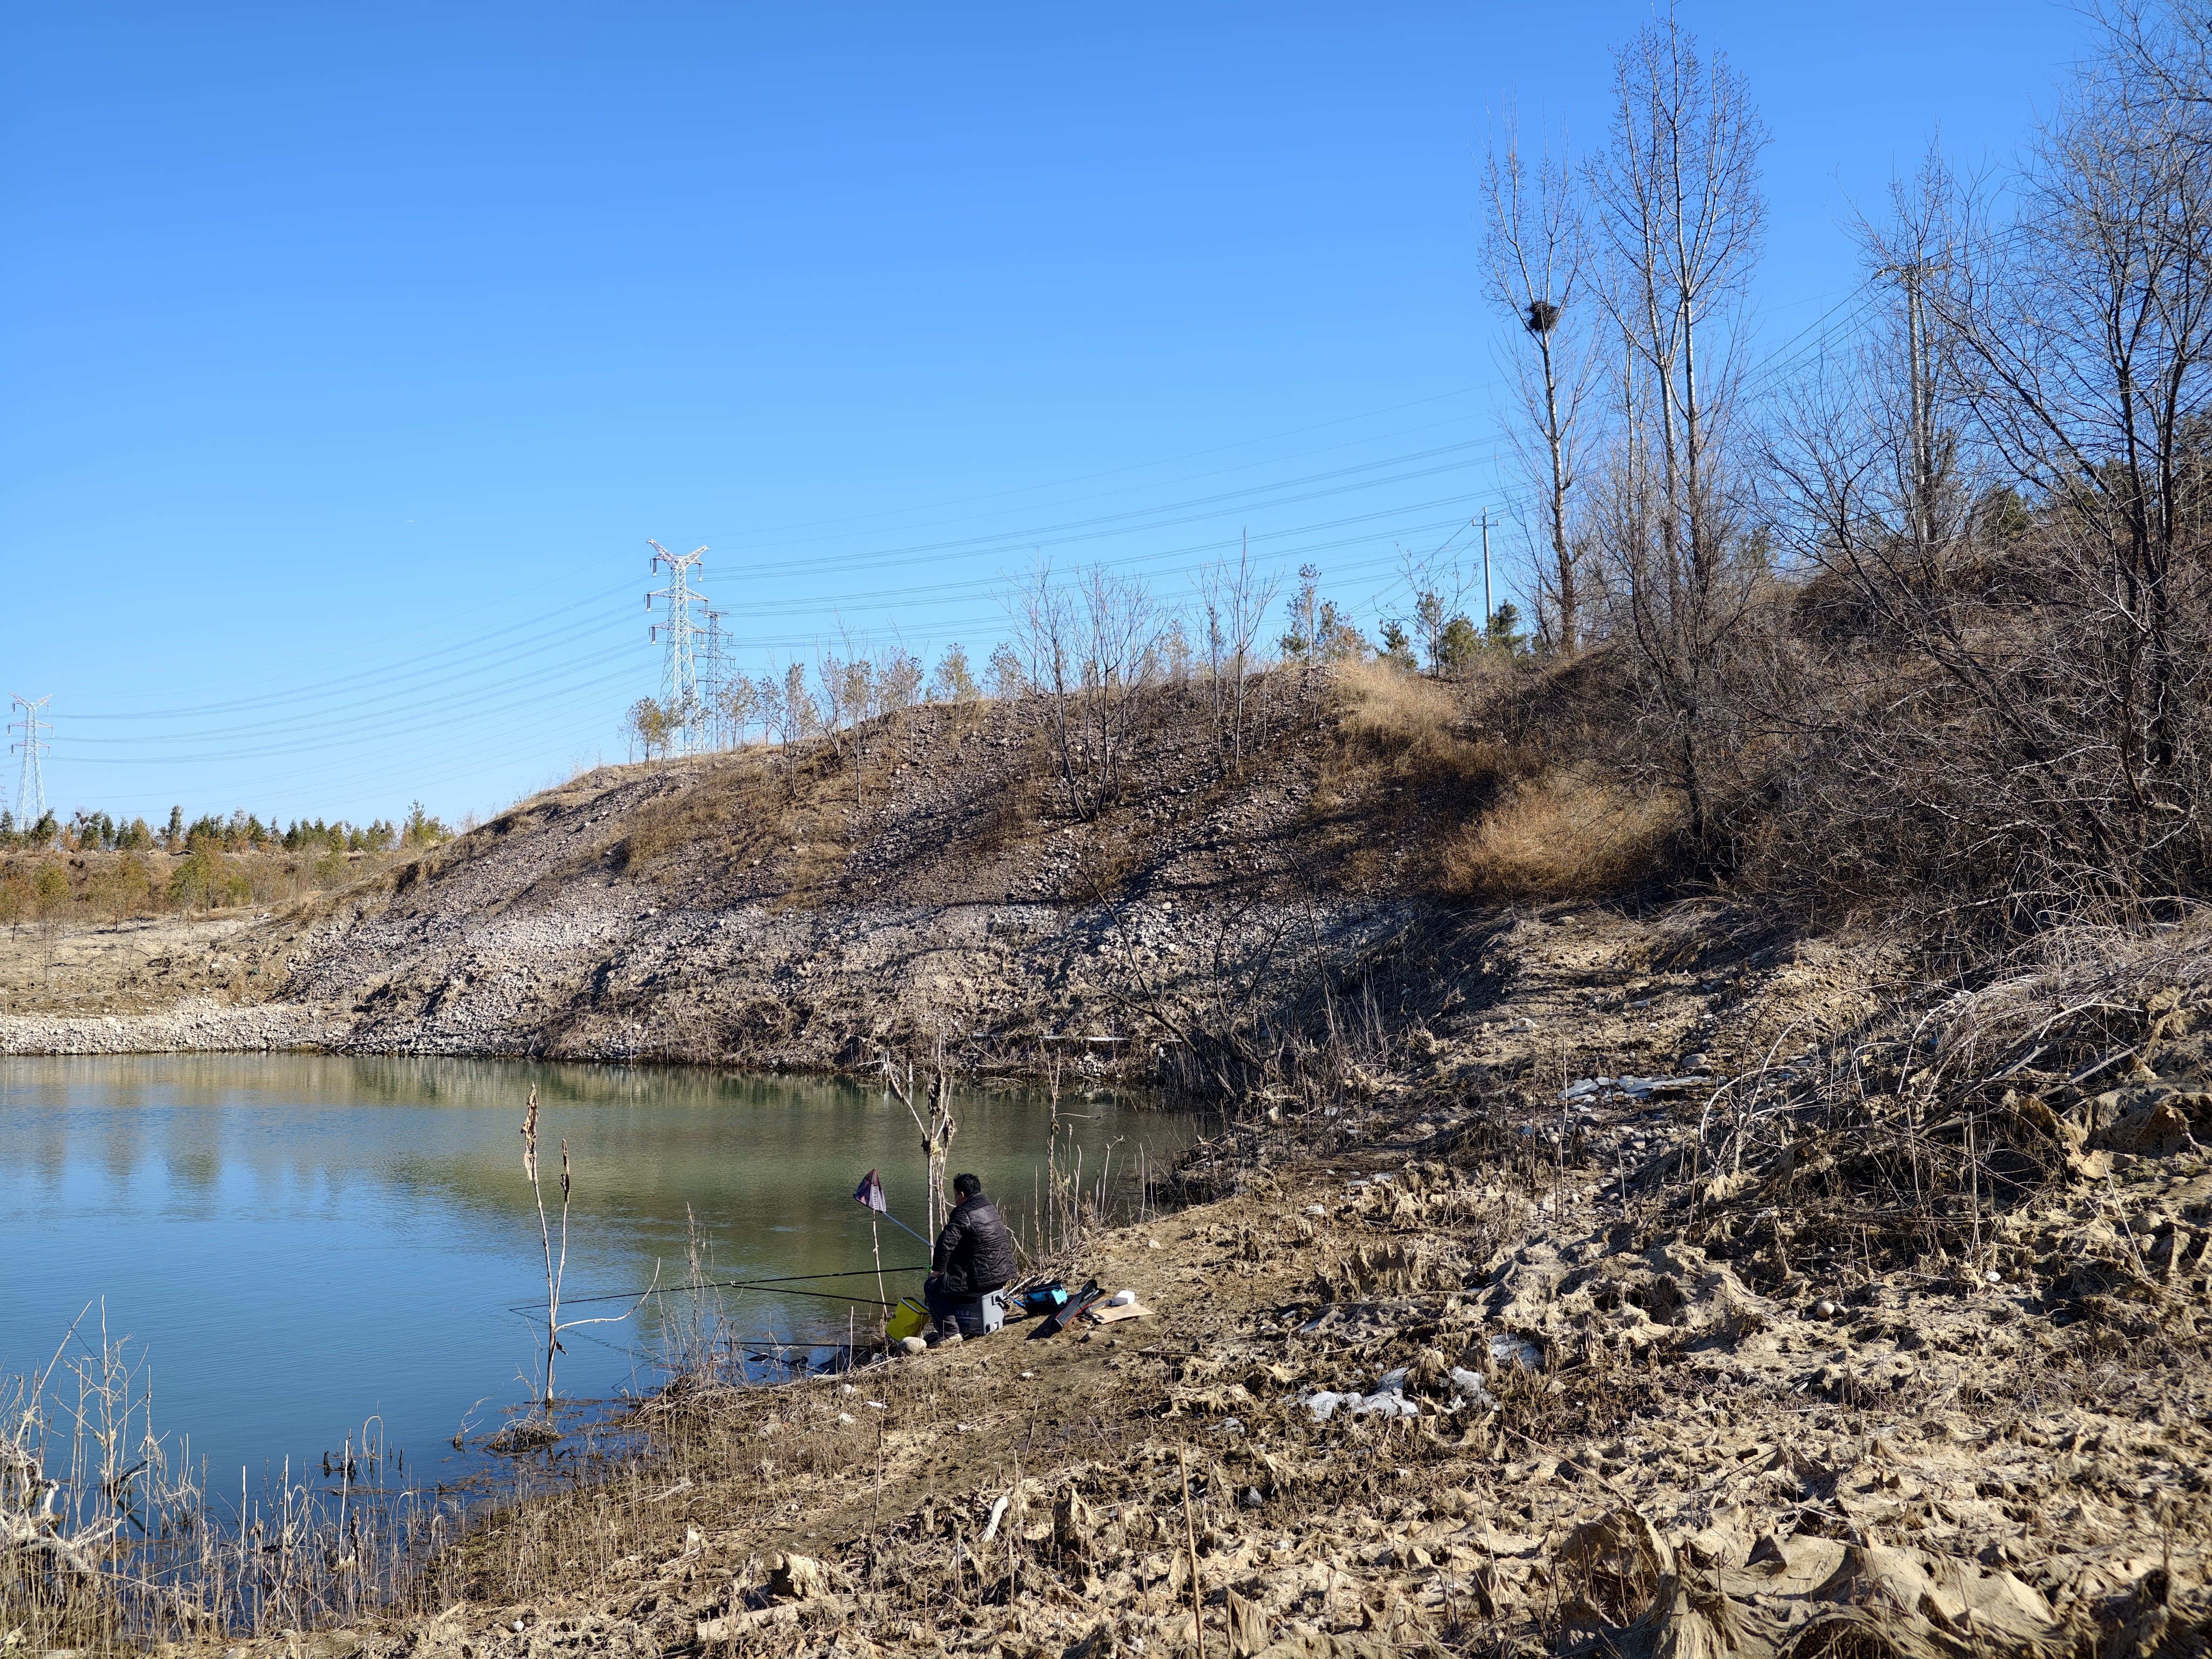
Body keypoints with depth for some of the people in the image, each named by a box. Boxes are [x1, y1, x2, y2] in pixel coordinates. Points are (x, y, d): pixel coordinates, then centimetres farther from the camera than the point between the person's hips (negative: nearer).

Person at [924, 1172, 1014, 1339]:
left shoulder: (963, 1214, -15)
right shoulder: (991, 1208, 14)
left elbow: (946, 1243, -20)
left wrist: (938, 1270, -5)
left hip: (982, 1278, -10)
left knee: (932, 1286, 0)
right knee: (950, 1281, 31)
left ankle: (950, 1333, -2)